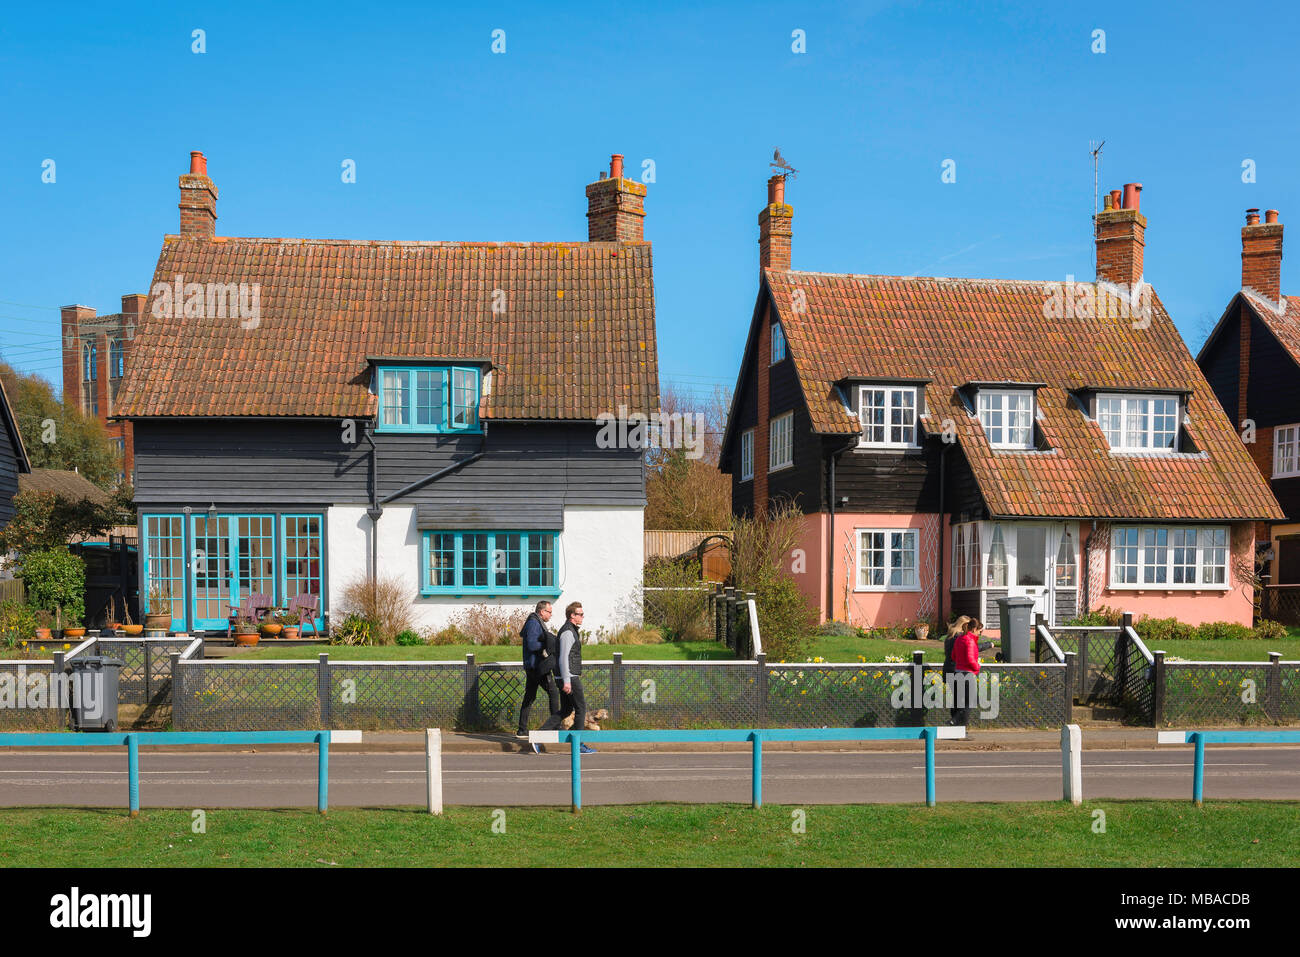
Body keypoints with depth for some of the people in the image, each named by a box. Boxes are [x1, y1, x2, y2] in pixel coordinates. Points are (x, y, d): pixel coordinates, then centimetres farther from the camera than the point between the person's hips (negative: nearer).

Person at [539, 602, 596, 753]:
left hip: (568, 677, 10)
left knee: (566, 710, 12)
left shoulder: (571, 630, 18)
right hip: (569, 677, -10)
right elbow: (564, 658, -20)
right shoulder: (568, 632, -14)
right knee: (581, 708, -3)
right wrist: (567, 681, -23)